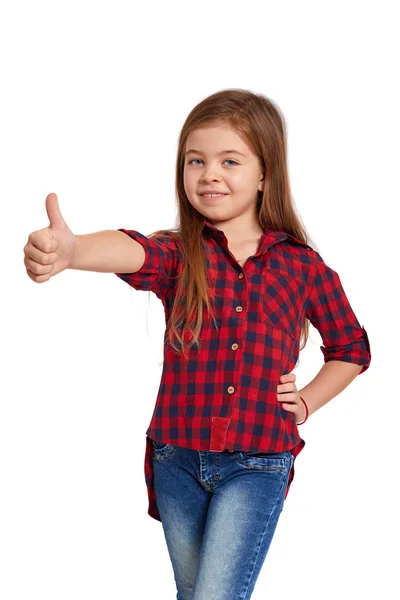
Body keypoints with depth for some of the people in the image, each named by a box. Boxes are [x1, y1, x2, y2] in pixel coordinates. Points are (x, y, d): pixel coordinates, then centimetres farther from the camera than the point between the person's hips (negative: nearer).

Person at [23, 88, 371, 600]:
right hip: (178, 458, 2)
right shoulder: (179, 253, -3)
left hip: (257, 465, -2)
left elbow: (351, 347, 15)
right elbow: (134, 253, -29)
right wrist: (69, 250, -50)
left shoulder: (302, 266, -1)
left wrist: (305, 403, 2)